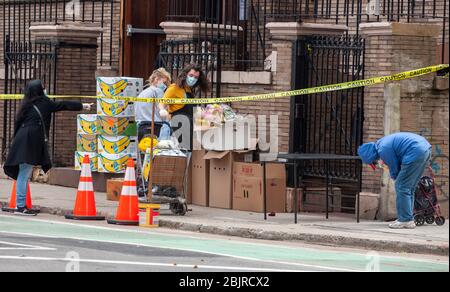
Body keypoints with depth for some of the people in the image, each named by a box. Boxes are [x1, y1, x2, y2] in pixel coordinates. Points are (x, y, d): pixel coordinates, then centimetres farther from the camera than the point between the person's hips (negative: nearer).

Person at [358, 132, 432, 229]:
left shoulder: (384, 150, -11)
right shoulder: (384, 142, 19)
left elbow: (394, 169, -1)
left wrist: (394, 177, 20)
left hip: (416, 153, -10)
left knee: (401, 187, -3)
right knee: (409, 188, 17)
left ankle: (406, 220, -4)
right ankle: (409, 219, 21)